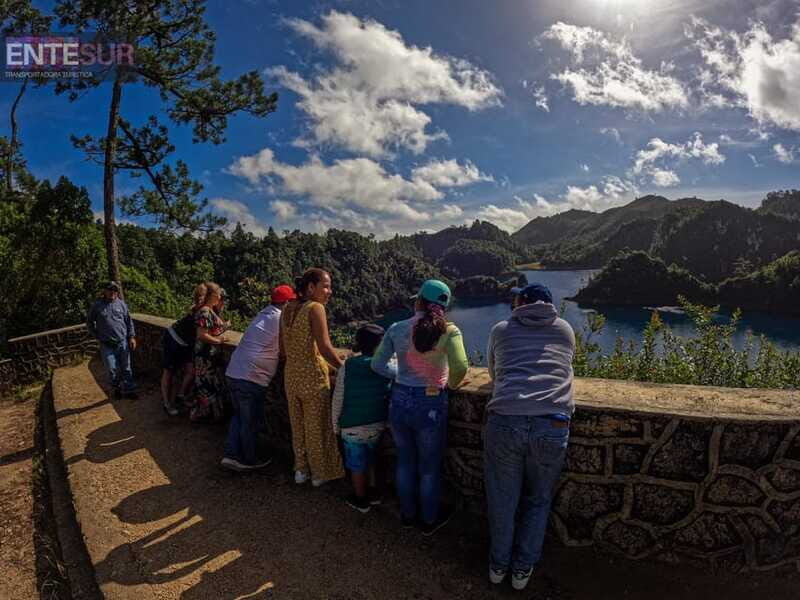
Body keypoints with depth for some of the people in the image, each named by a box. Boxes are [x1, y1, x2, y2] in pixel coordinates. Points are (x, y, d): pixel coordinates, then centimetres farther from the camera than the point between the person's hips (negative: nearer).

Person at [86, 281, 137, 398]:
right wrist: (96, 336, 7)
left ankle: (128, 390, 16)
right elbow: (89, 322, 12)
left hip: (123, 342, 1)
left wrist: (132, 337, 2)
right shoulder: (97, 305, -1)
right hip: (107, 345, -1)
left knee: (126, 368, 6)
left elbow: (129, 321, 8)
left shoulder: (121, 303, 3)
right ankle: (117, 387, 25)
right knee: (112, 369, 2)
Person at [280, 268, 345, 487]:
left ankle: (301, 469, 34)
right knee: (317, 427, 10)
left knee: (298, 425, 20)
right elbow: (325, 347, -22)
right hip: (313, 377, -7)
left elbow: (283, 349, 11)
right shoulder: (315, 308, -16)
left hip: (291, 375, 7)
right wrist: (344, 369, -11)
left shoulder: (287, 310, 5)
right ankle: (320, 474, 25)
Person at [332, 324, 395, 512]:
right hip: (377, 425, 2)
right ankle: (373, 493, 40)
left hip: (352, 428, -2)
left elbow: (338, 399, -8)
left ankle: (361, 500, 33)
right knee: (370, 459, 27)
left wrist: (336, 424, 4)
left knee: (357, 465, 17)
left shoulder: (346, 367, -13)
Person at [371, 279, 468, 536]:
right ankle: (429, 521, 38)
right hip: (430, 404, -3)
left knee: (405, 460, 23)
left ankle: (407, 514, 43)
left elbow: (378, 364, 0)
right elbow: (460, 367, -25)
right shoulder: (448, 331, -14)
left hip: (399, 401, 3)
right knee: (429, 467, 18)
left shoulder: (397, 329, -5)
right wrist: (451, 384, -4)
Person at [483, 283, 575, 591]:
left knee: (502, 500, 20)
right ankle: (522, 570, 39)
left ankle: (498, 565, 41)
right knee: (538, 501, 25)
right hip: (552, 426, 1)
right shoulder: (566, 330, 17)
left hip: (504, 423, -1)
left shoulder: (501, 330, 14)